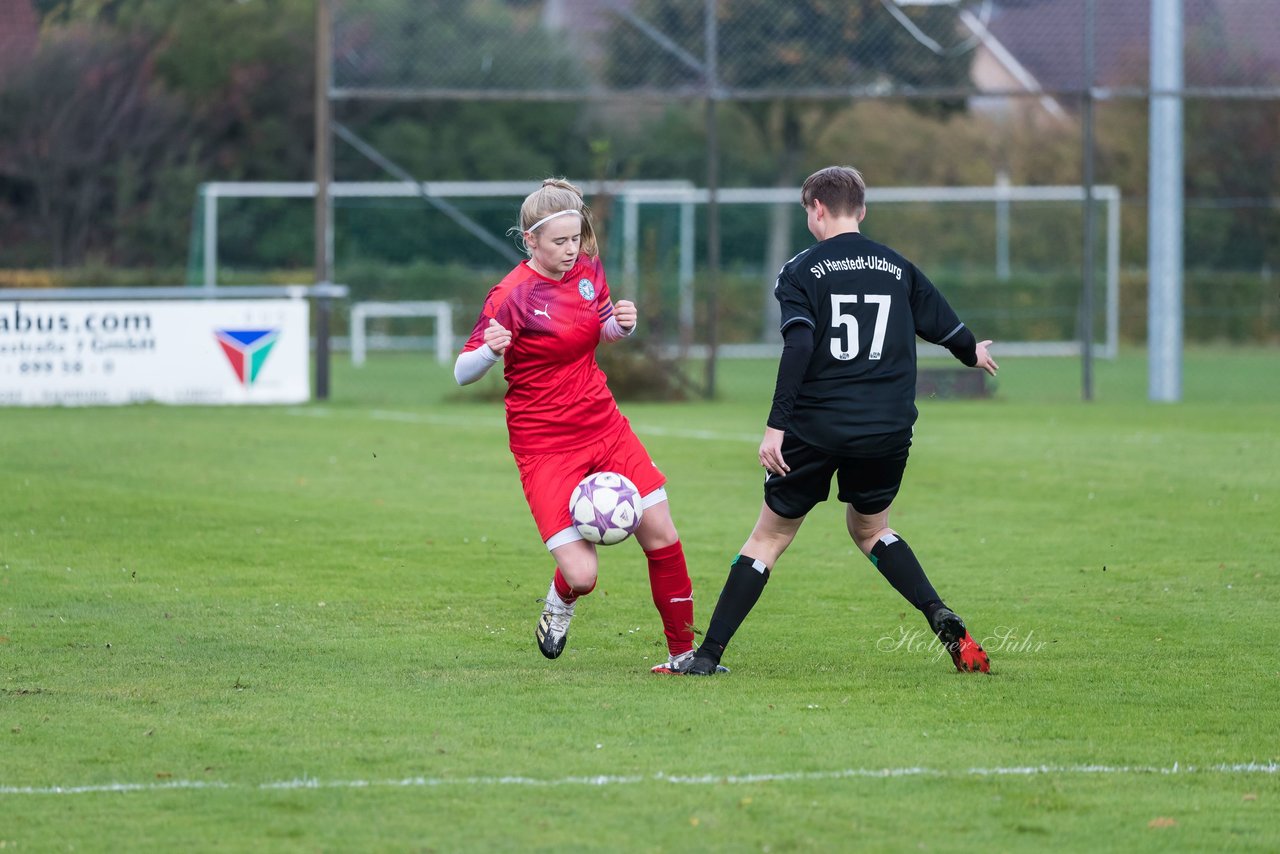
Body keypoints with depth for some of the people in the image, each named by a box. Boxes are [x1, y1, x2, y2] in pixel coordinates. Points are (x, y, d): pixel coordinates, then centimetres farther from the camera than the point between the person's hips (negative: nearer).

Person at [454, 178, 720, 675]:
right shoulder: (513, 296, -17)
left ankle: (683, 652, 16)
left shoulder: (587, 271, 1)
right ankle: (560, 603, 23)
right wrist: (490, 350, -39)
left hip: (604, 426, 6)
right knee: (581, 575, -15)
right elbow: (463, 373, -17)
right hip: (544, 447, -6)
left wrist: (623, 324, -3)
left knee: (661, 535, 0)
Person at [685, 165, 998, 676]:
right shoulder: (898, 269, 9)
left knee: (769, 536, 7)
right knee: (870, 528, 24)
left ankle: (708, 654, 4)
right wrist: (973, 353, 42)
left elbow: (798, 348, -15)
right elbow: (944, 325, 19)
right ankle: (944, 621, 5)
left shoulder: (801, 271, -2)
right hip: (888, 432, 3)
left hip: (816, 427, -3)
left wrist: (776, 425, -17)